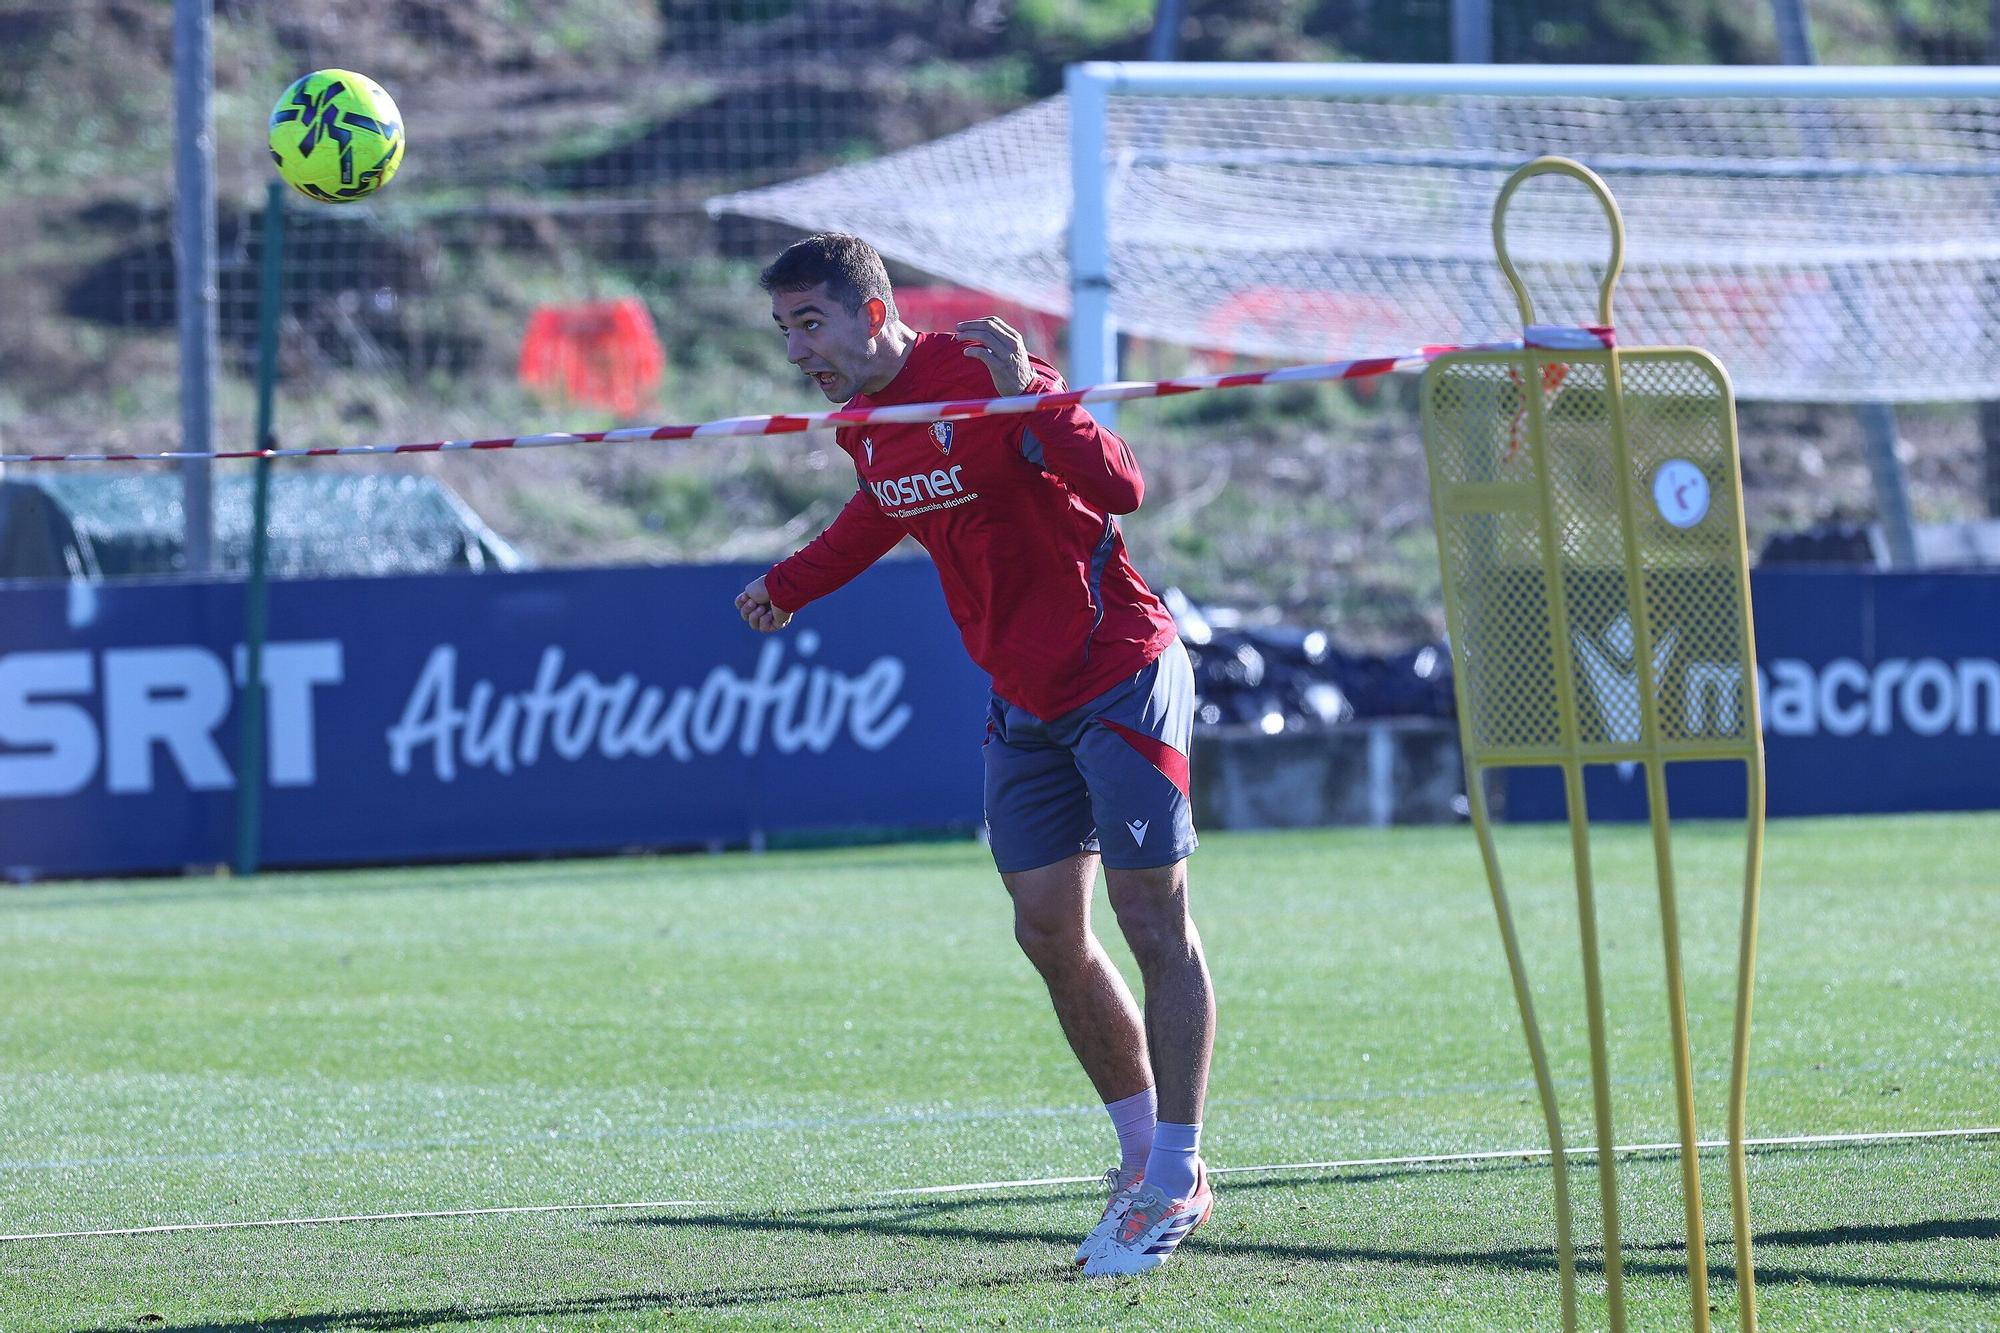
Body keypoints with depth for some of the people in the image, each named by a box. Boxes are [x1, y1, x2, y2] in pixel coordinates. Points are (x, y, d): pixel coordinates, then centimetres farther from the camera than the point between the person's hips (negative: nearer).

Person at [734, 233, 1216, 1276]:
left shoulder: (981, 375, -21)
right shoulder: (861, 422, 2)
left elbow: (1121, 488, -31)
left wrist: (1028, 401, -44)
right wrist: (790, 584, 31)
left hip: (1120, 677, -8)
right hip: (1023, 703, 8)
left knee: (1153, 926, -4)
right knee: (1049, 934, 6)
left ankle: (1176, 1179, 2)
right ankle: (1143, 1154, 19)